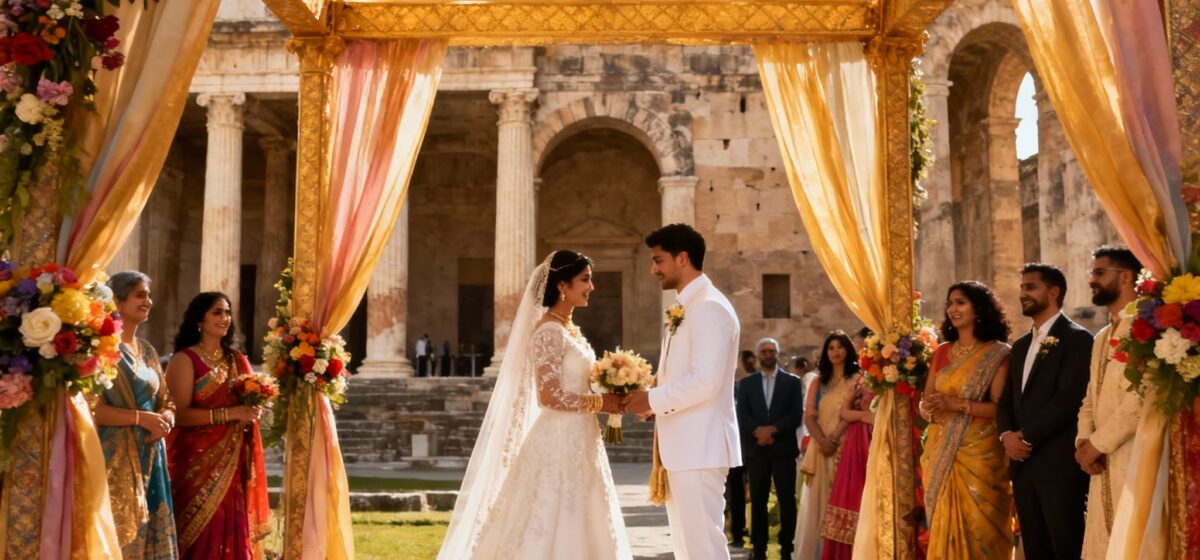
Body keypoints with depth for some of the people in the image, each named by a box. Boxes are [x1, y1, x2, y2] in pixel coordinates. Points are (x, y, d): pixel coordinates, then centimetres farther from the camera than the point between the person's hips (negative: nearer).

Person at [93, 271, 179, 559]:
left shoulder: (147, 351, 15)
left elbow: (166, 402, 18)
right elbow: (91, 407, -17)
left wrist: (164, 420, -4)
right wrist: (141, 418, -18)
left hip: (149, 457, 8)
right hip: (116, 457, -7)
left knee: (151, 532, 8)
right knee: (119, 532, -5)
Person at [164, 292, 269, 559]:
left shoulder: (238, 360, 14)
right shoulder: (185, 360, -5)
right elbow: (180, 414, -15)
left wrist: (252, 412, 0)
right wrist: (229, 414, -21)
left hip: (233, 461, 6)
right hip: (197, 461, -5)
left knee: (231, 529, 5)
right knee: (201, 532, -4)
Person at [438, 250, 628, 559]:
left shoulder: (569, 328, 14)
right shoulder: (549, 330, -14)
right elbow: (550, 397, -21)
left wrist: (606, 398, 4)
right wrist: (601, 402, -14)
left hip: (577, 443, 9)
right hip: (559, 444, -9)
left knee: (574, 530, 13)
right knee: (554, 531, -3)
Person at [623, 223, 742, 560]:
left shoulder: (709, 308, -14)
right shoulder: (684, 309, 16)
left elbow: (705, 382, -22)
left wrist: (653, 399, -13)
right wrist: (652, 403, 5)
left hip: (699, 445, -10)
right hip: (681, 445, 10)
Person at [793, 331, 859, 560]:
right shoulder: (818, 382, 16)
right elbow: (809, 416, 6)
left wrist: (834, 439, -15)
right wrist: (822, 440, -11)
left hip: (845, 447, -3)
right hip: (820, 448, 3)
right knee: (816, 502, 1)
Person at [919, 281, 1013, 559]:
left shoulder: (998, 354, -4)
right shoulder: (942, 352, 11)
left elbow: (1000, 408, -13)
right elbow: (926, 402, 11)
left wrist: (956, 404, -21)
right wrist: (929, 409, -11)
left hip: (979, 453, -5)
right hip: (940, 453, 5)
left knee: (978, 527, -2)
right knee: (944, 525, 8)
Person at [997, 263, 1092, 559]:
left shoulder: (1076, 338, -5)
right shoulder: (1020, 346, 20)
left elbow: (1069, 397, -15)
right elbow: (1006, 399, 16)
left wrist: (1027, 436, -14)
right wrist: (1007, 434, -3)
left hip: (1060, 463, -7)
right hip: (1023, 463, 7)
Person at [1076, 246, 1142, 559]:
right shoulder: (1102, 337, 21)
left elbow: (1144, 395, -18)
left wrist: (1098, 443, -12)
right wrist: (1084, 441, 1)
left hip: (1135, 460, -8)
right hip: (1104, 464, 8)